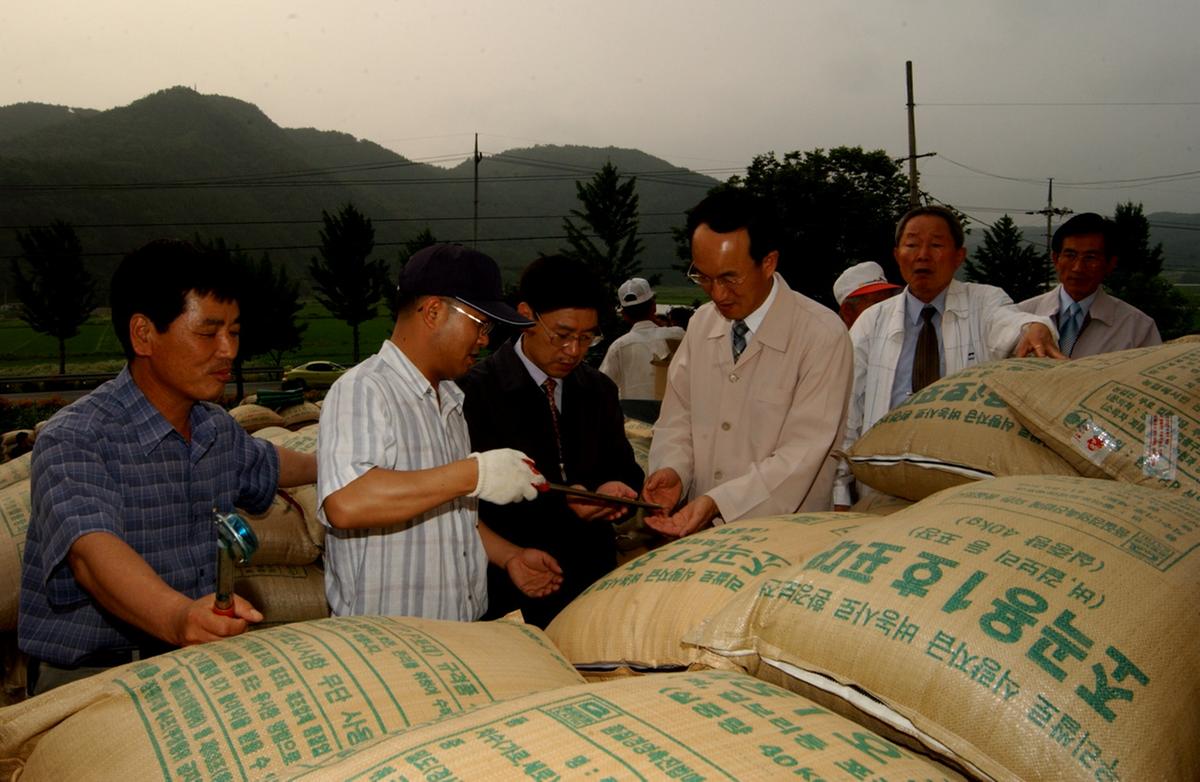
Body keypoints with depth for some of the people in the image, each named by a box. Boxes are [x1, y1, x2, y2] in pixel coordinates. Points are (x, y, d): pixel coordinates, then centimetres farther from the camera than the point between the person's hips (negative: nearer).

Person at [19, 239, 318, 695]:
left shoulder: (219, 429, 7)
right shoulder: (73, 439, -16)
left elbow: (264, 466, 30)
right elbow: (92, 551, -33)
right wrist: (175, 616, -49)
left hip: (190, 662, 6)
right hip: (86, 675, -5)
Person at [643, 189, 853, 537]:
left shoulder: (823, 336, -11)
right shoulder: (701, 324, 8)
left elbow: (802, 454, -14)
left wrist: (718, 502, -23)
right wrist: (671, 469, -8)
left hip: (785, 535, -4)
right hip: (700, 532, 4)